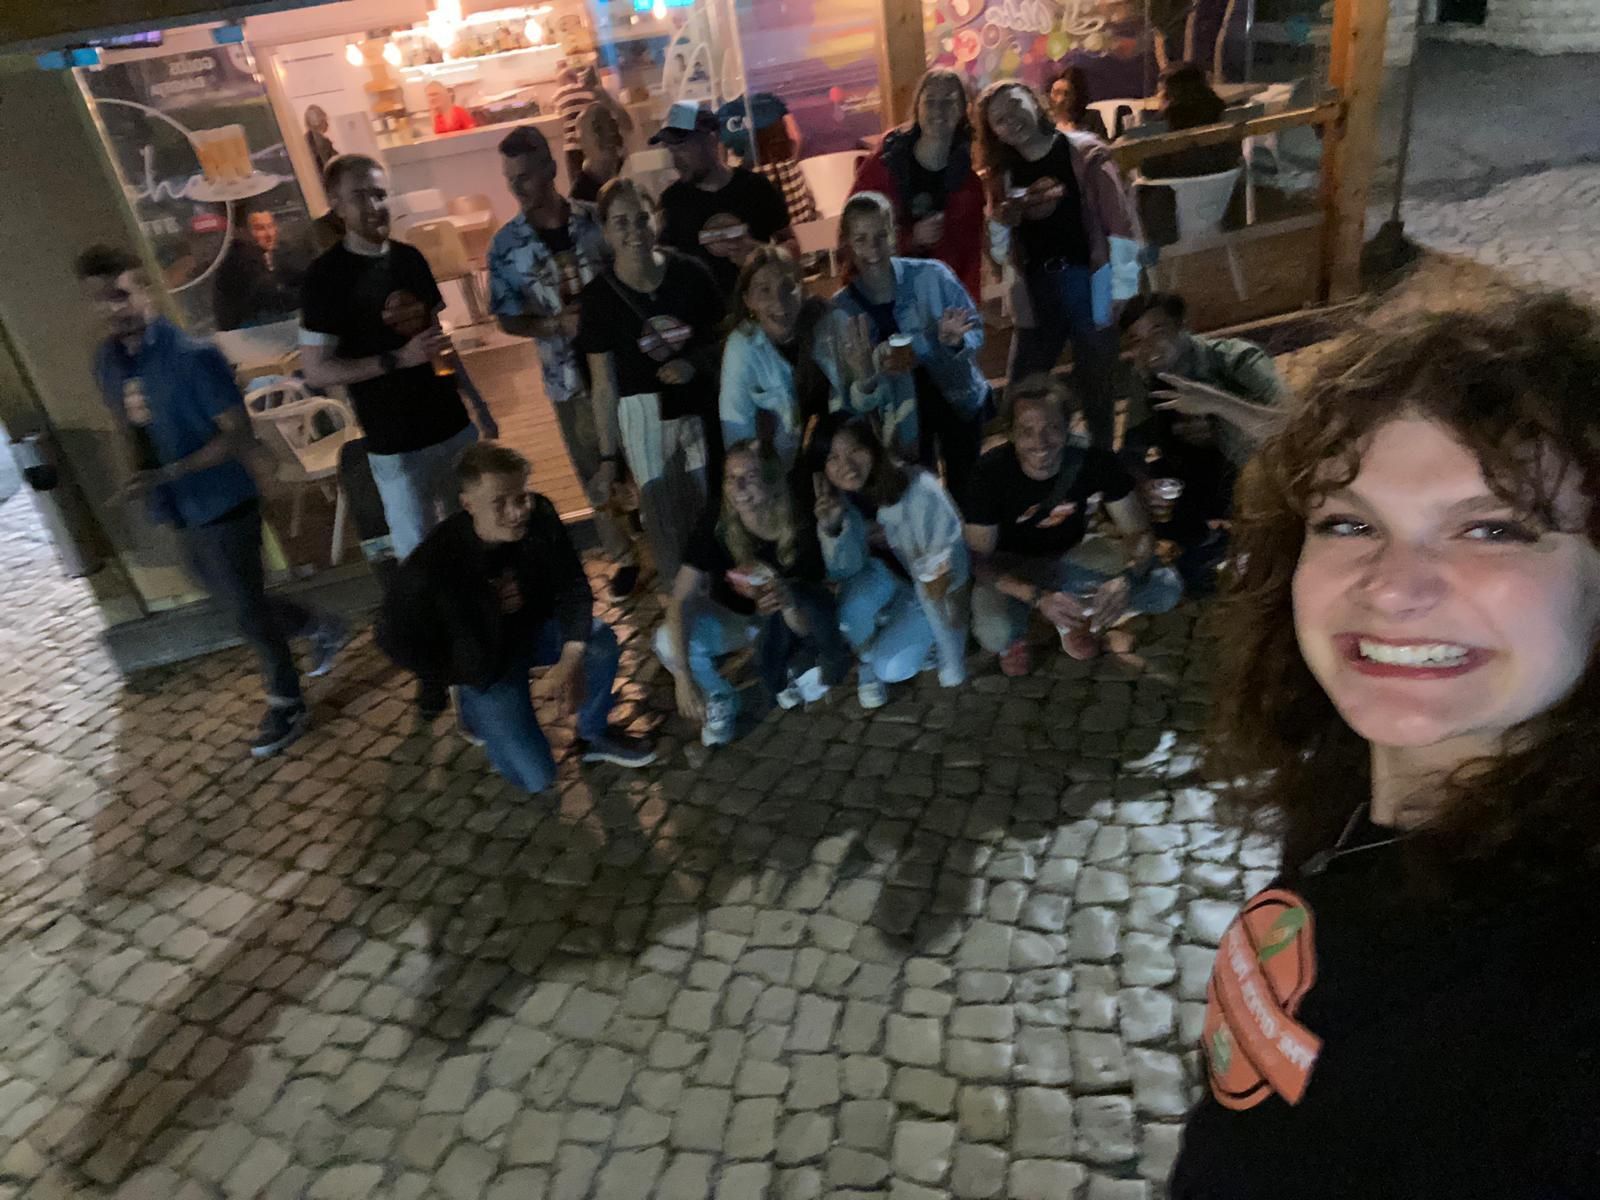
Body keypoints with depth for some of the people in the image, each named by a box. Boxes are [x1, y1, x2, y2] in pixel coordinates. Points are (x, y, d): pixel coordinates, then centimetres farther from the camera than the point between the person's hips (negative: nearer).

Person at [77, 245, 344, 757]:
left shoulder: (193, 356, -19)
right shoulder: (107, 362, 2)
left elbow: (239, 436, -20)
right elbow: (126, 429, 14)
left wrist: (165, 475, -27)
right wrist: (136, 473, -8)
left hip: (224, 507, -7)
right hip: (179, 513, 7)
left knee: (247, 610, 5)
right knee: (238, 603, 20)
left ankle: (287, 705, 25)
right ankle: (322, 628, 45)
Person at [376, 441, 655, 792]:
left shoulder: (540, 515, -22)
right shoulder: (433, 565, -33)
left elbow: (572, 587, -16)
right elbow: (395, 638, -18)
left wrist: (571, 658, -33)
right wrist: (461, 678, -11)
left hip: (534, 630, 4)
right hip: (484, 665, -4)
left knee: (601, 642, -26)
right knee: (536, 777, -10)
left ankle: (593, 736, 3)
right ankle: (478, 710, 20)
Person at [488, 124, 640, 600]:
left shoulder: (598, 219, -6)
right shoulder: (506, 245, -5)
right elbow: (508, 320, -1)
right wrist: (555, 325, -18)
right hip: (569, 376, 0)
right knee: (596, 474, 11)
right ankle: (624, 558, 29)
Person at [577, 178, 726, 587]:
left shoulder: (689, 273, -7)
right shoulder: (599, 295, -10)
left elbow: (722, 335, 7)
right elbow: (603, 383, -5)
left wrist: (694, 362, -15)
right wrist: (608, 457, -4)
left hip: (700, 407, 2)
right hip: (643, 415, -1)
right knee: (663, 515, 3)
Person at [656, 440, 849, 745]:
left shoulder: (802, 531, -29)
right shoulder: (717, 523, -27)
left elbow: (807, 626, -28)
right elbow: (682, 599, -29)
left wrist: (790, 604, -53)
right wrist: (684, 676, -40)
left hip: (780, 621, -1)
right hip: (730, 616, 1)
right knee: (668, 642, -29)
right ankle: (720, 699, 3)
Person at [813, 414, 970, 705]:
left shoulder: (919, 489, -32)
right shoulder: (835, 498, -18)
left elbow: (949, 567, -25)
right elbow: (845, 570, -16)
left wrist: (953, 660, -21)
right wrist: (832, 527, -39)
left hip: (926, 591, -3)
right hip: (884, 578, 3)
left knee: (892, 668, -19)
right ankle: (866, 662, 1)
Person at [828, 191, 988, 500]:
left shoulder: (931, 275, -19)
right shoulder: (841, 310, -17)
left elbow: (975, 330, -6)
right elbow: (856, 404, -15)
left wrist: (956, 341, -29)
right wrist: (865, 381, -38)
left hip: (961, 401, 1)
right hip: (902, 422, 0)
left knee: (966, 488, 16)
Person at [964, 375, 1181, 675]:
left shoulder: (1094, 459, -21)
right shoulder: (992, 473, -27)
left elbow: (1138, 531, -12)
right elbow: (978, 559, -22)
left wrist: (1128, 578, -35)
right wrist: (1037, 597, -39)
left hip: (1071, 557, 3)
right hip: (1009, 567, -3)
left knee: (1168, 587, -16)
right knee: (994, 633, -36)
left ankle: (1077, 615, 10)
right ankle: (1015, 635, 4)